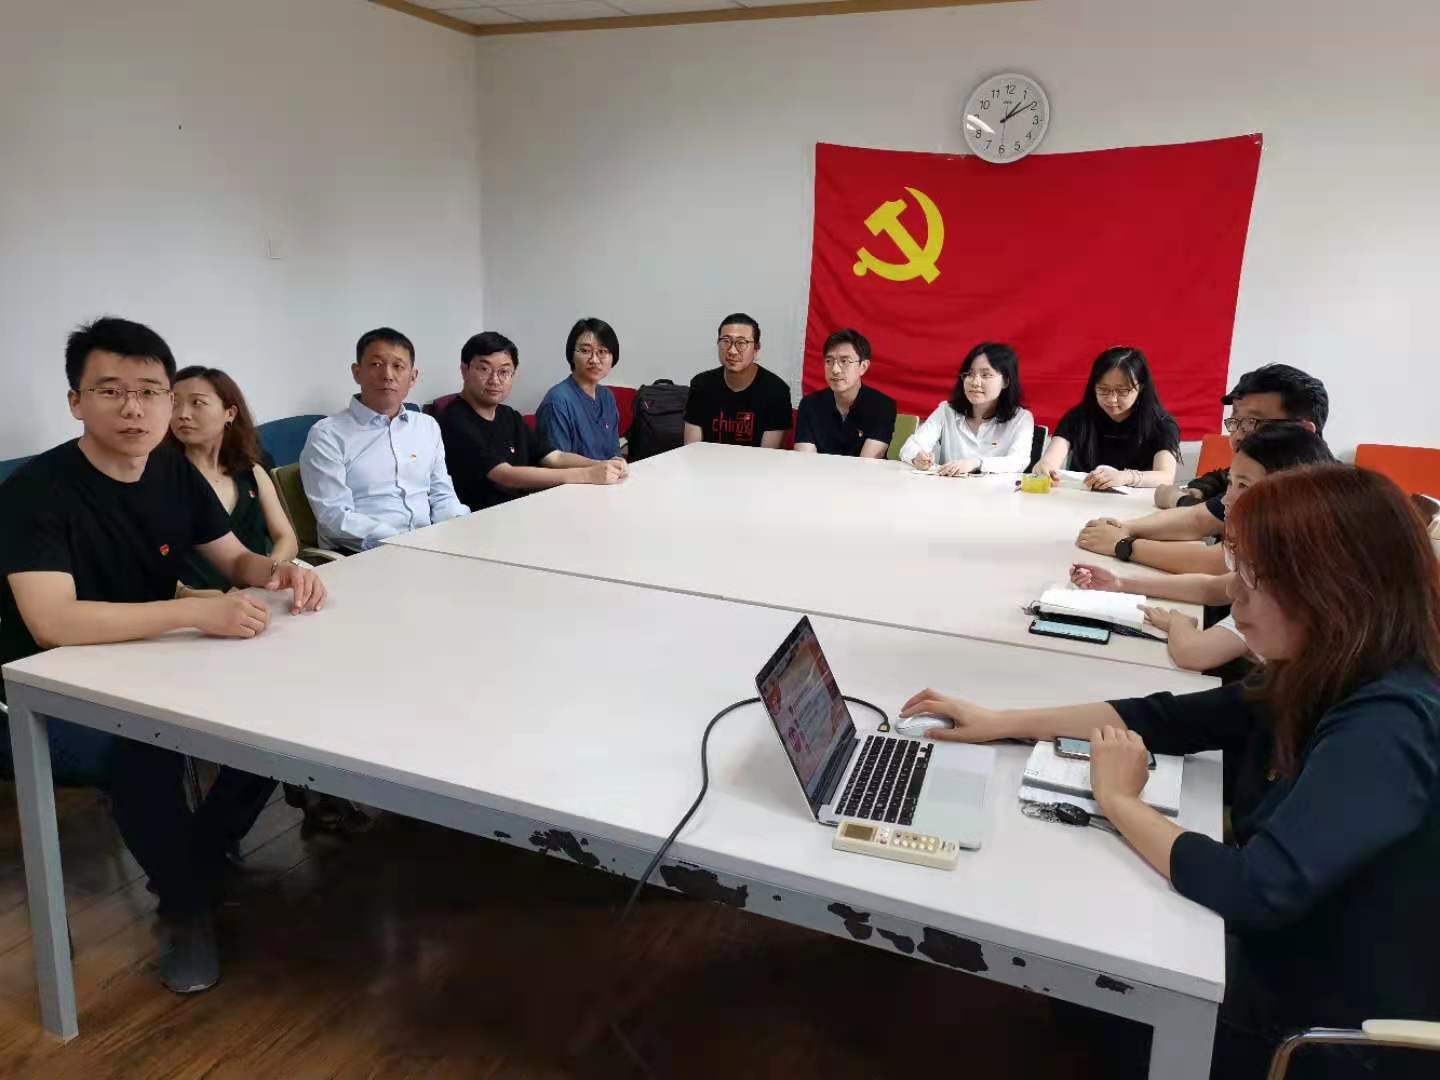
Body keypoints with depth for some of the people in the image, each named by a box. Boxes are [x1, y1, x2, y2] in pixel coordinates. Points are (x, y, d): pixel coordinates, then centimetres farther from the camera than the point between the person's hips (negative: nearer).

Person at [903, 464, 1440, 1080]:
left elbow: (1259, 890, -37)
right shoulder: (1320, 684, -1)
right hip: (1276, 985, 7)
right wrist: (1000, 722, 1)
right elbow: (1168, 718, 6)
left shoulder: (1388, 729, -31)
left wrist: (1119, 802, -20)